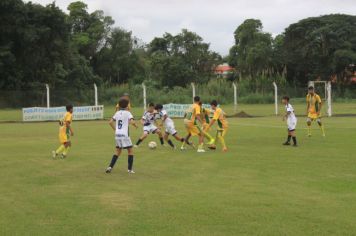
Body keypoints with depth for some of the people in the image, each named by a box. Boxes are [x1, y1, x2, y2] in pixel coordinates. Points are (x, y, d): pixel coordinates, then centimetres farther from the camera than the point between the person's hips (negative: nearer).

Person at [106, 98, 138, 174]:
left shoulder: (117, 113, 11)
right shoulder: (127, 113, -6)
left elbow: (110, 122, 10)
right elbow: (132, 122, -20)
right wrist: (135, 126, 1)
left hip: (117, 134, 6)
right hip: (124, 135, -6)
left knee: (118, 152, 16)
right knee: (130, 151, 6)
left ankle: (110, 167, 5)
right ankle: (130, 169, 2)